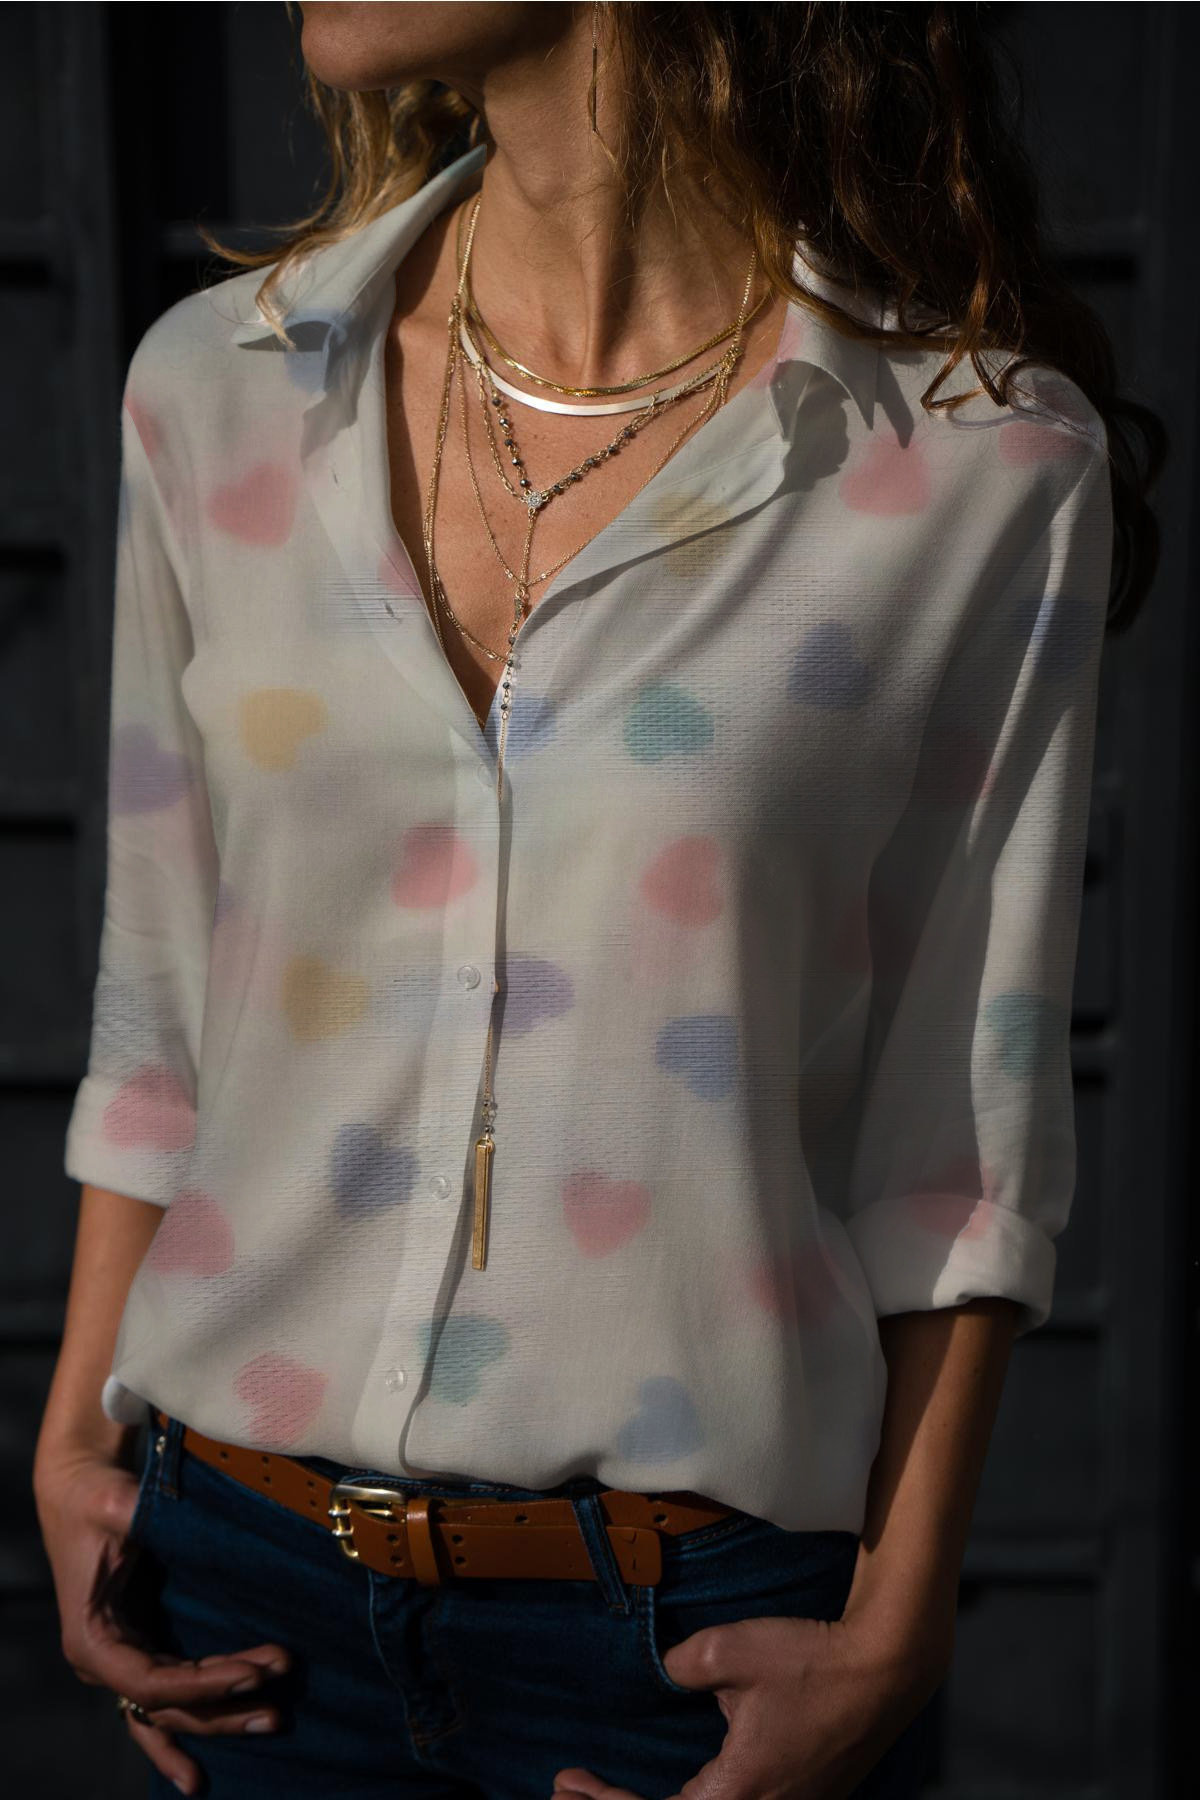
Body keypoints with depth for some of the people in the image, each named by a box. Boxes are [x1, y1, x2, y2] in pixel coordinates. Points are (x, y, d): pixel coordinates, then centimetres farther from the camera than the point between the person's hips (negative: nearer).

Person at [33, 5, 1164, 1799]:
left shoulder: (985, 462, -10)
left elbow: (970, 1118, -6)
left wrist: (892, 1639, -6)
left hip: (701, 1612, -3)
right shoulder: (217, 386, 0)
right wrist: (72, 1436, 5)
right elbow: (158, 995, 7)